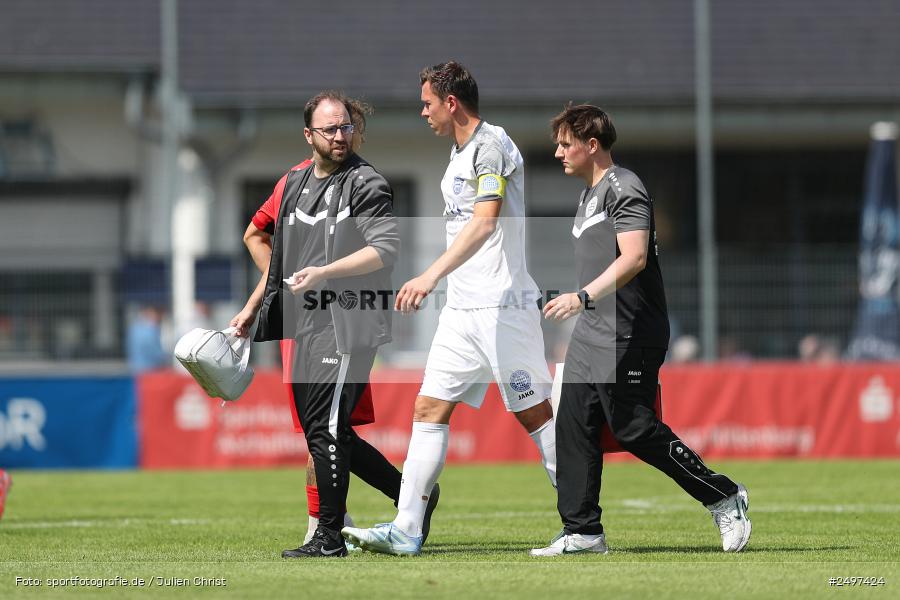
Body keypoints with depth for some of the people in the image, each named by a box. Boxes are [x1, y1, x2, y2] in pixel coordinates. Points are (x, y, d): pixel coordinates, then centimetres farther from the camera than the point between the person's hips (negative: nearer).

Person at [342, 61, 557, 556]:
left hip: (503, 306, -9)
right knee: (429, 409, 1)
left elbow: (485, 222, -27)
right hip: (461, 309, 9)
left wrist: (431, 275, -35)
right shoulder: (459, 153, 16)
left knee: (533, 413, -4)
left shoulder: (491, 145, -13)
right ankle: (406, 529, -2)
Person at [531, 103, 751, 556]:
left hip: (627, 337, -10)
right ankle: (582, 532, 5)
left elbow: (634, 257, -25)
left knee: (634, 429, -8)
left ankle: (724, 498, 5)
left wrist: (582, 297, -32)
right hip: (591, 333, 10)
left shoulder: (623, 187, -13)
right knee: (574, 425, 2)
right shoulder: (589, 194, 19)